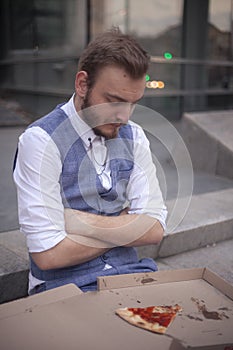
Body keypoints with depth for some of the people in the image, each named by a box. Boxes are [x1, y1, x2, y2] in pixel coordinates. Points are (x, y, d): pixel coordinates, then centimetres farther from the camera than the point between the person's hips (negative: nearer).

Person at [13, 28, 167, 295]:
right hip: (66, 284, -4)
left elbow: (154, 230, -3)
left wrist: (83, 221, -15)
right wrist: (125, 227, -8)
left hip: (128, 272, 4)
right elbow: (48, 254, -20)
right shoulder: (41, 140, -14)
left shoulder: (133, 137, 4)